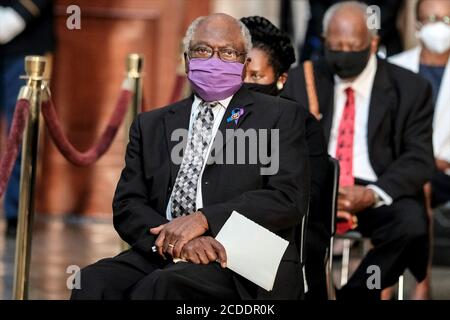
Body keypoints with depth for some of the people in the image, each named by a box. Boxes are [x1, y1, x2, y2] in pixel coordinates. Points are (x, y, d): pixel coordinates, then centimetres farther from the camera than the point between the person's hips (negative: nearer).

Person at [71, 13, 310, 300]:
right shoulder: (151, 125, 21)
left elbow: (289, 198, -3)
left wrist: (203, 219, -14)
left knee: (163, 285, -35)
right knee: (93, 282, -29)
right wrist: (172, 239, -12)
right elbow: (127, 205, 11)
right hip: (163, 256, 3)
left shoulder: (280, 116, 11)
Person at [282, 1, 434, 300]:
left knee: (412, 223, -33)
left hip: (378, 198, -1)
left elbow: (419, 160, -1)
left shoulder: (410, 88, 4)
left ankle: (356, 292, -13)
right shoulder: (301, 81, 9)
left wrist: (372, 194, -20)